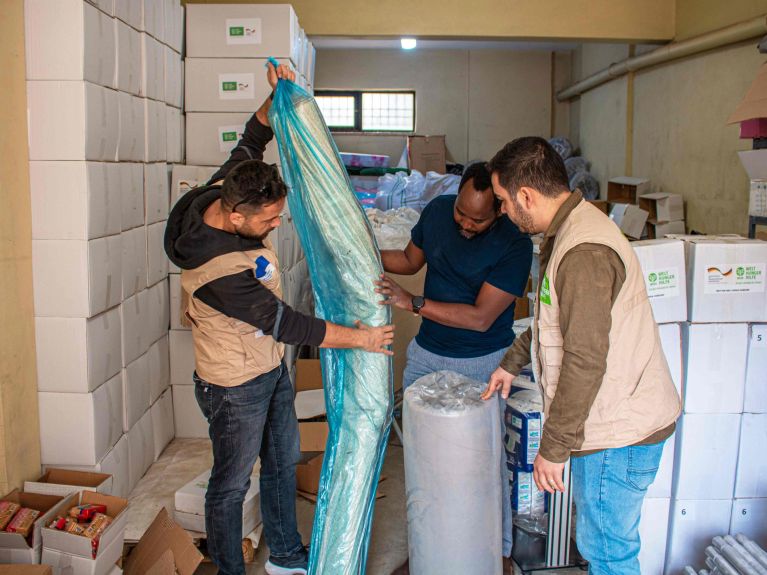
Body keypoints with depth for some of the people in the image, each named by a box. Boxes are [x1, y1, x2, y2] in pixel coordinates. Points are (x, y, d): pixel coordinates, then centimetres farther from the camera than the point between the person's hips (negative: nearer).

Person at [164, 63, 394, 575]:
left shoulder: (228, 192, -12)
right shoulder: (217, 269, -35)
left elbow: (252, 140, 8)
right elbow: (284, 323, -29)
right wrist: (358, 337, -20)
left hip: (272, 368, 9)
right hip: (236, 387, -9)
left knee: (283, 463, 22)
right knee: (232, 484, 11)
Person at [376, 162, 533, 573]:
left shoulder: (514, 245, -22)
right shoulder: (437, 211, -6)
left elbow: (481, 317, -25)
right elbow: (411, 260, 11)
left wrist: (413, 303, -29)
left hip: (481, 364, -5)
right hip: (426, 354, 5)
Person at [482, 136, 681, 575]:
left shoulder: (584, 252, -25)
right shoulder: (571, 230, 9)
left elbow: (585, 361, -27)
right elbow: (559, 319, 23)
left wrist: (553, 447, -20)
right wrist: (512, 363, 26)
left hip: (619, 432, -10)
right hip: (617, 421, 10)